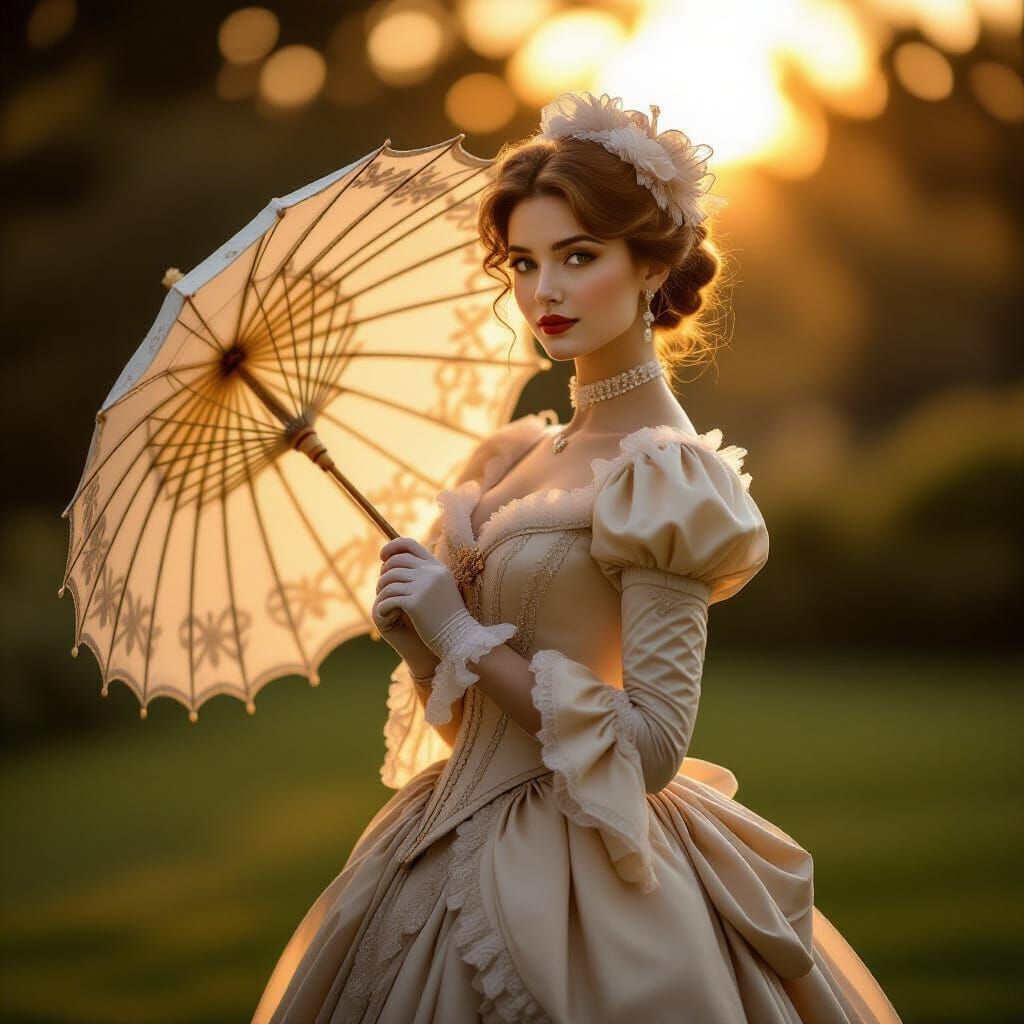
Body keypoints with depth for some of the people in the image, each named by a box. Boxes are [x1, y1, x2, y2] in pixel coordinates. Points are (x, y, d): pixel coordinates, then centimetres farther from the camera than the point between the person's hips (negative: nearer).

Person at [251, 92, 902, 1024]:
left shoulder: (664, 476, -15)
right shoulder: (521, 456, 8)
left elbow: (651, 749, -21)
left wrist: (462, 633, -16)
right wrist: (418, 624, -7)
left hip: (572, 887, -7)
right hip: (463, 845, 7)